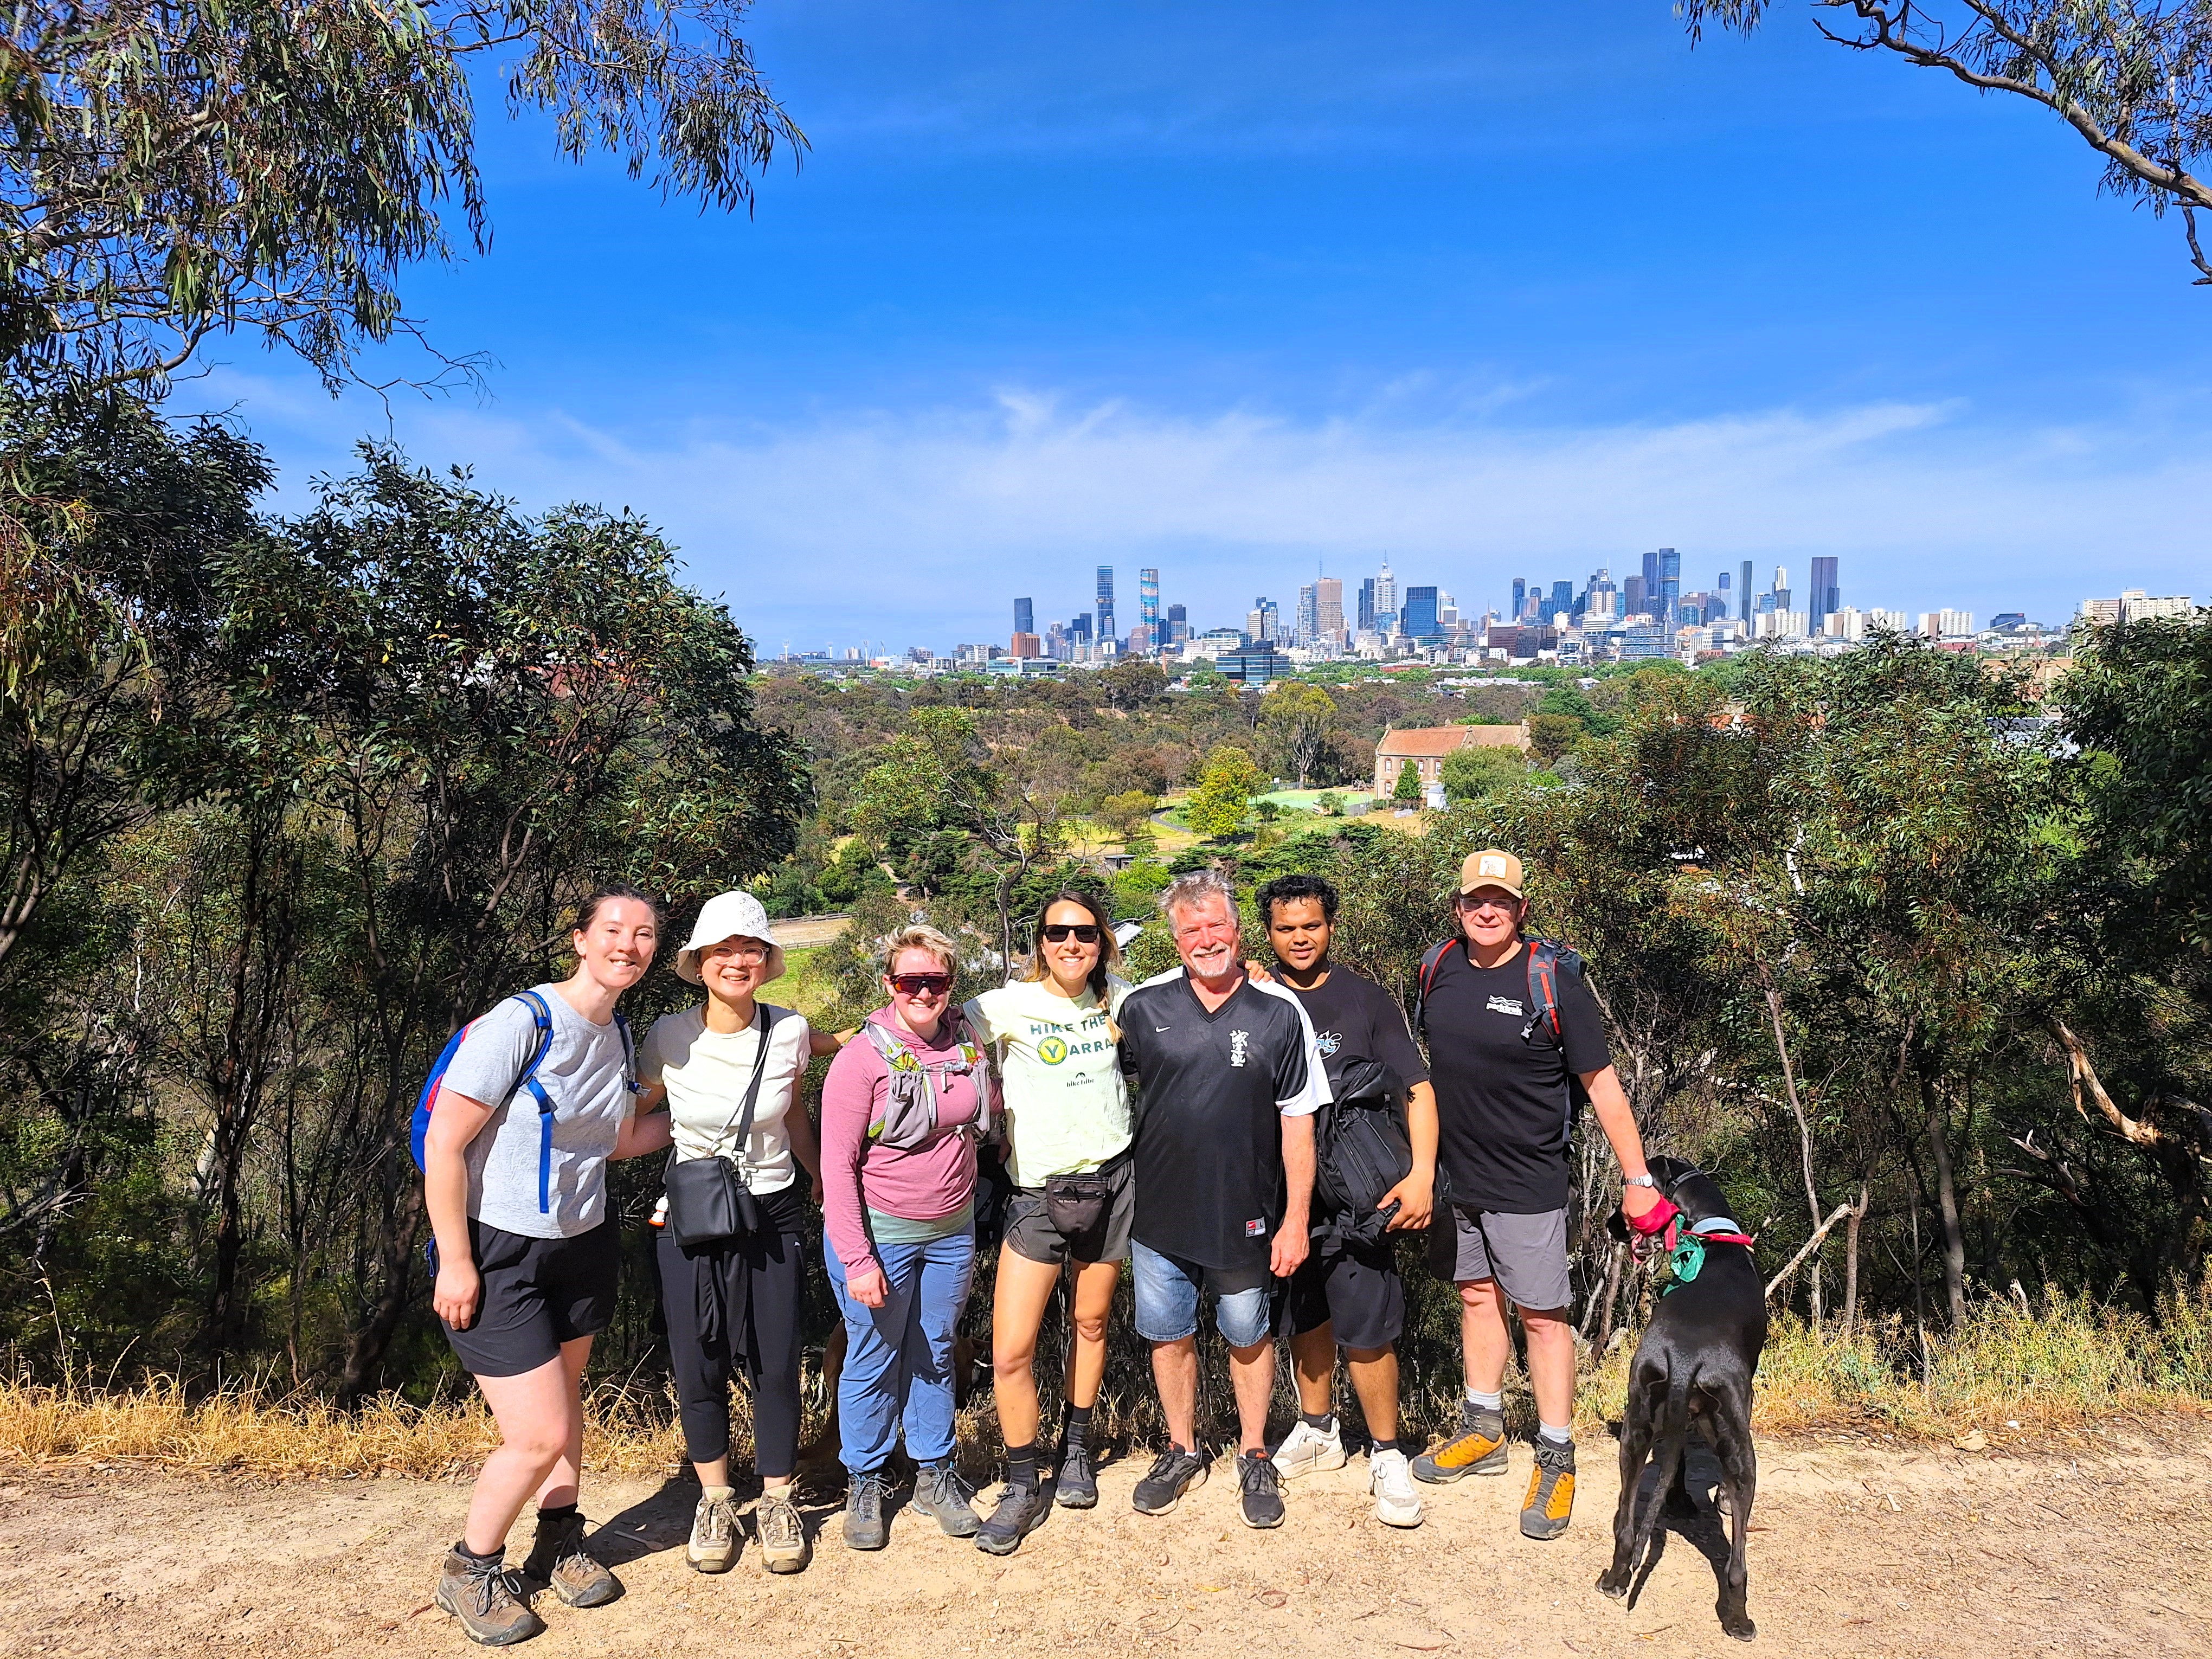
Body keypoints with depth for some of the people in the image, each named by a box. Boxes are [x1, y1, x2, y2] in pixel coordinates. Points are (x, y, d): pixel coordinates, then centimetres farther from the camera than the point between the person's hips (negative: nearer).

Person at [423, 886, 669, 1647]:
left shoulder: (620, 1036, 3)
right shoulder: (521, 1021, -20)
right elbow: (443, 1143, -19)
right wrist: (455, 1261, -17)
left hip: (583, 1244, 7)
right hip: (498, 1253, -7)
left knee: (565, 1390, 18)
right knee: (540, 1434, -5)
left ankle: (559, 1540, 40)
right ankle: (470, 1571, 21)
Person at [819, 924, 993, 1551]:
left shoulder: (966, 1045, -1)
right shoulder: (862, 1058, -16)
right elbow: (837, 1165, -15)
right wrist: (857, 1259, -18)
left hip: (951, 1231, 4)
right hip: (878, 1233, -4)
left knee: (935, 1353, 16)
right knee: (874, 1359, 8)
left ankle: (935, 1474, 32)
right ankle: (864, 1483, 27)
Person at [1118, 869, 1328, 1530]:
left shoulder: (1281, 1013, -9)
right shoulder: (1143, 1006, -5)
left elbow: (1298, 1124, -6)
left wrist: (1296, 1219, -8)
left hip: (1246, 1215, -2)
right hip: (1159, 1211, 2)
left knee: (1250, 1337, 15)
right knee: (1168, 1334, 15)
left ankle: (1254, 1455, 36)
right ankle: (1182, 1450, 37)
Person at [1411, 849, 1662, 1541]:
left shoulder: (1553, 982, -14)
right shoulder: (1441, 970, 0)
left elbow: (1601, 1083, -10)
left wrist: (1638, 1178, -10)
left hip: (1529, 1184, -5)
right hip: (1456, 1174, 5)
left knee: (1541, 1314, 3)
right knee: (1477, 1295, 17)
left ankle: (1557, 1461, 18)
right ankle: (1484, 1432, 34)